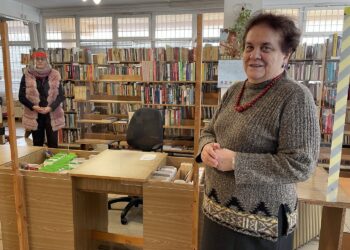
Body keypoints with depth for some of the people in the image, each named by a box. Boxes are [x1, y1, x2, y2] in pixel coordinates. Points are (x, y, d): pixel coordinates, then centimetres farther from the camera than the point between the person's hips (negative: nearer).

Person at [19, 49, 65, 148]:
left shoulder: (54, 75, 1)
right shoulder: (27, 76, 0)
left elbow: (61, 95, -1)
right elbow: (21, 96, 1)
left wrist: (50, 108, -14)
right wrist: (33, 107, -14)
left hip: (52, 115, 0)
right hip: (34, 116, 0)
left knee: (53, 144, 6)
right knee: (37, 144, 10)